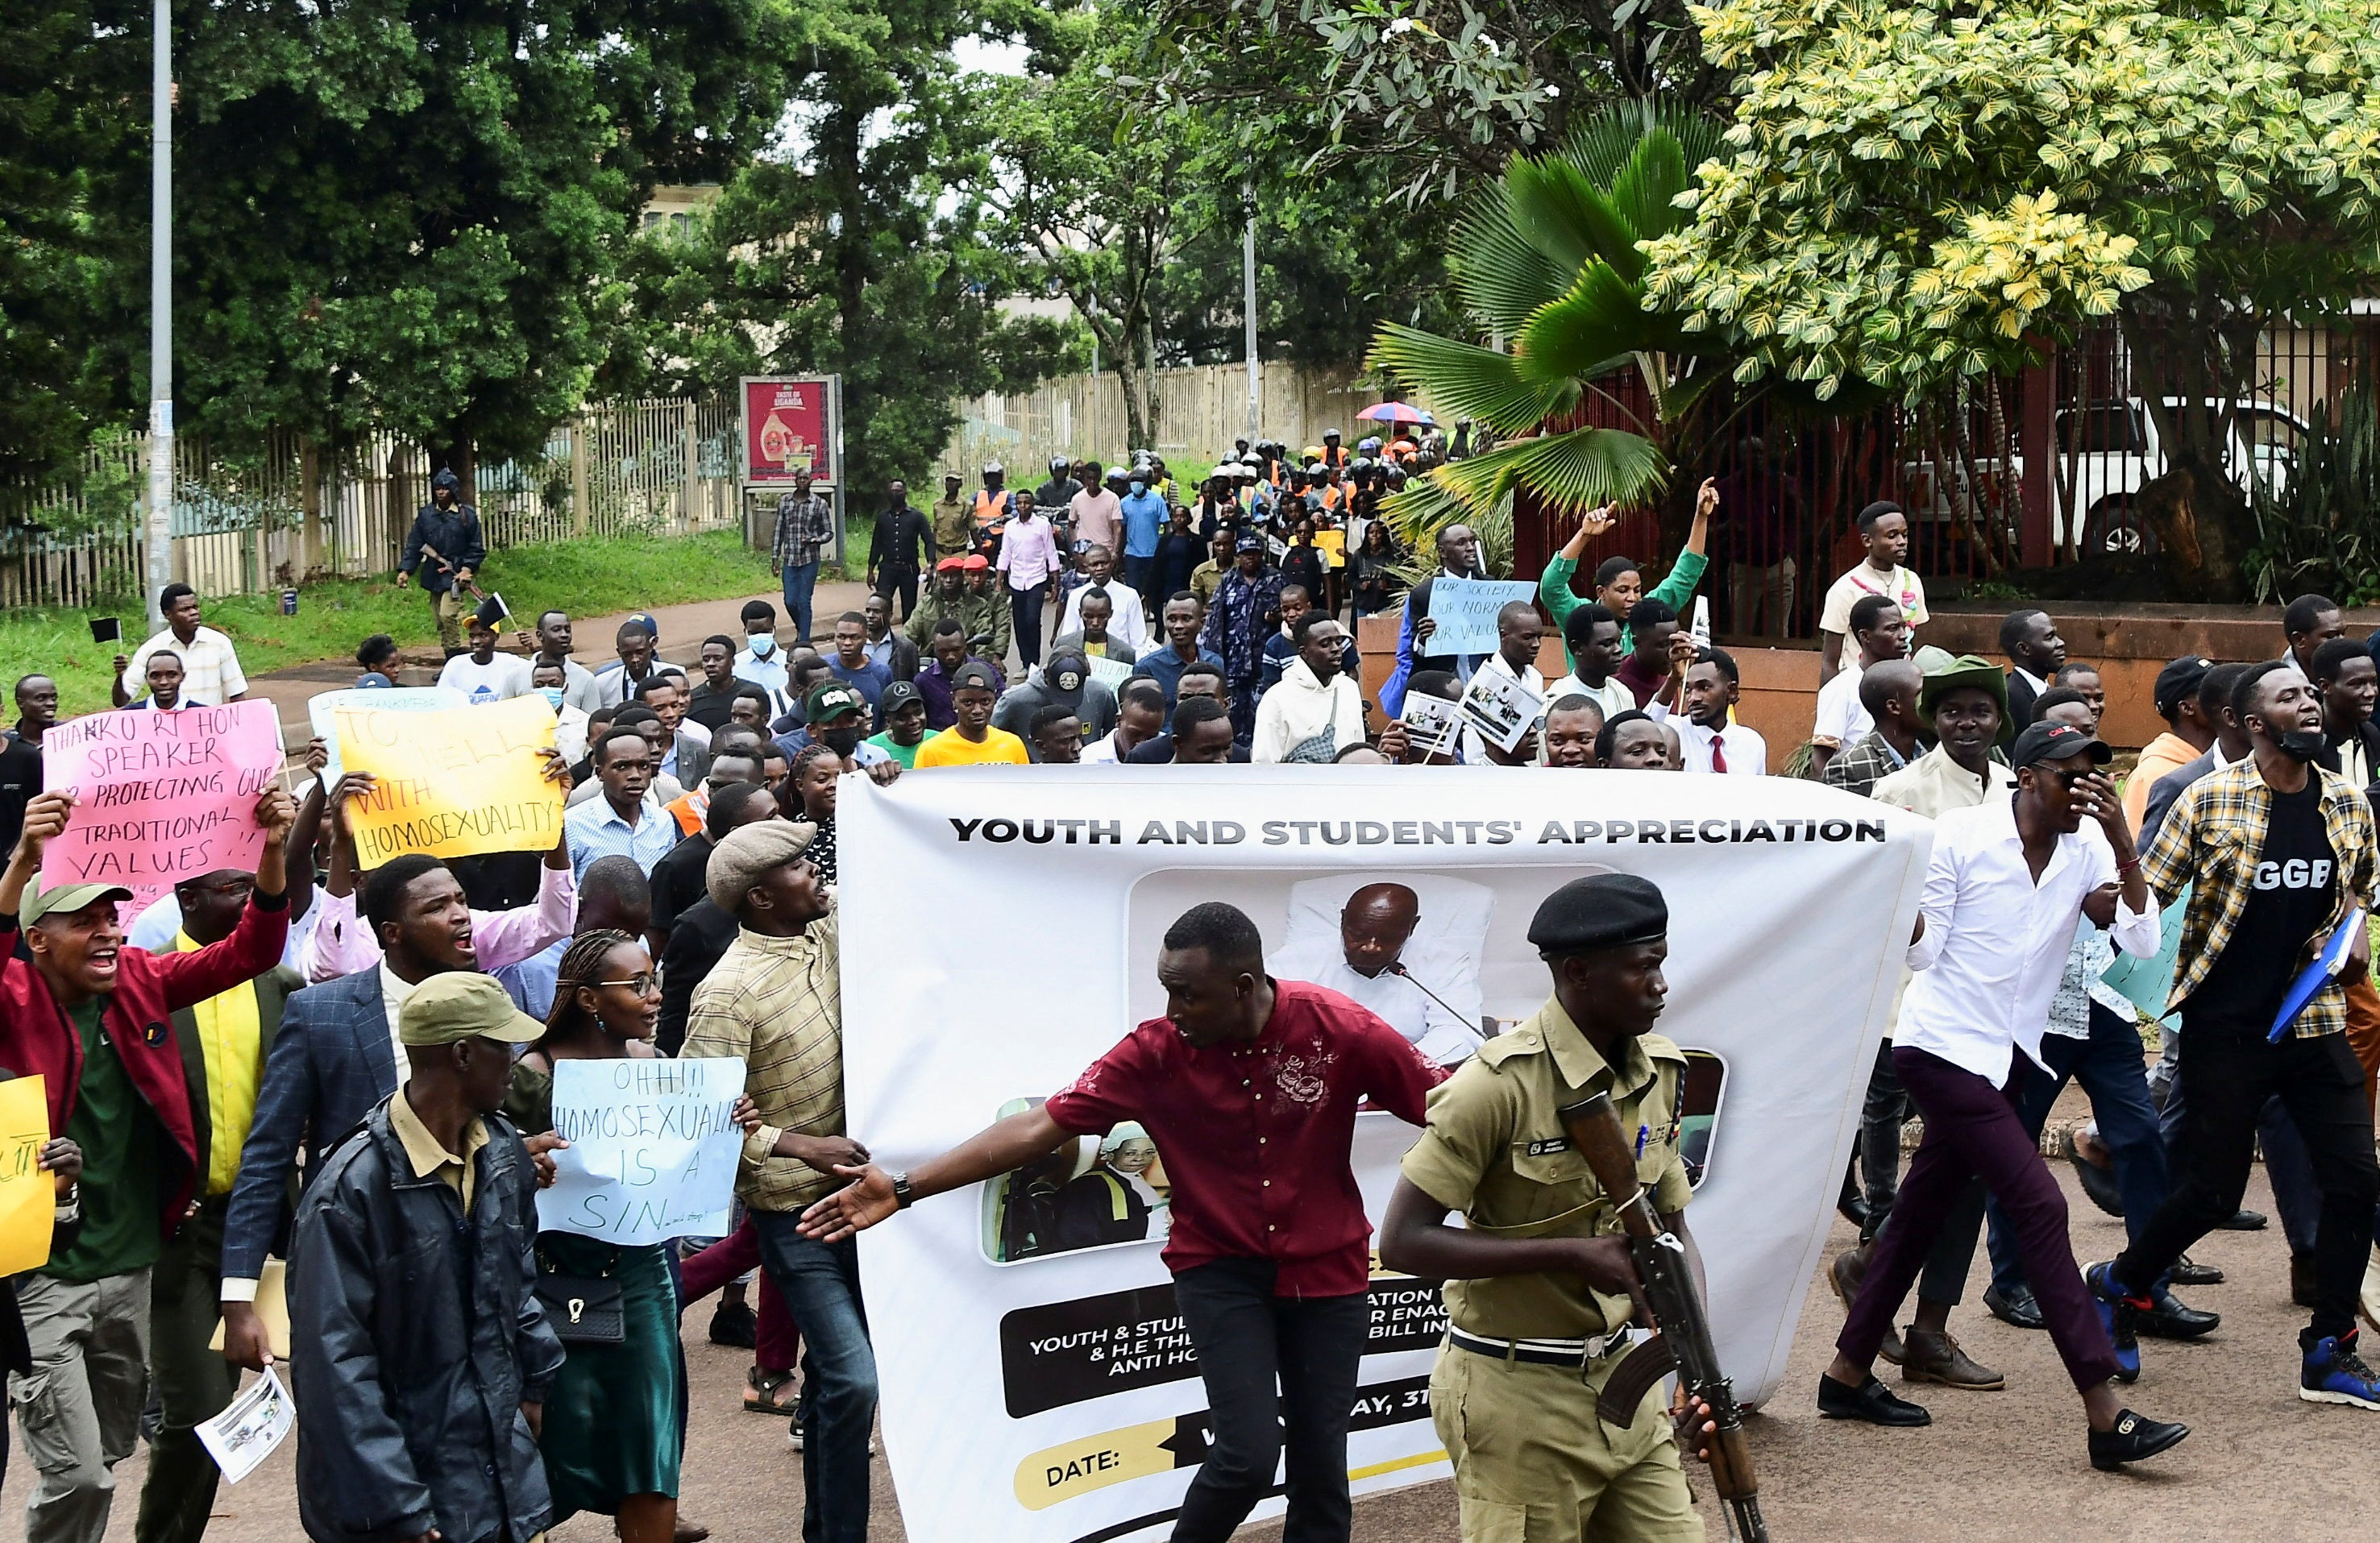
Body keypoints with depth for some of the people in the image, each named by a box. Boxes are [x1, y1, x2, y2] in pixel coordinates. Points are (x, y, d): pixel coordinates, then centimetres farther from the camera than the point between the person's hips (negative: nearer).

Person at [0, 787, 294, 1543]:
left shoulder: (139, 980, 3)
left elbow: (249, 951, -1)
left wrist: (274, 852, -18)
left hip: (134, 1267, 5)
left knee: (106, 1458, 17)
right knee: (76, 1476, -11)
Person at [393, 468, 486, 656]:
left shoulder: (467, 515, -2)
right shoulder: (425, 514, 7)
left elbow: (477, 548, 0)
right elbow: (414, 545, 8)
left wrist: (467, 569, -14)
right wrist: (405, 570, -3)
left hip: (455, 575, -5)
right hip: (433, 575, 5)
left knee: (448, 614, -20)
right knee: (439, 620, 8)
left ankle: (454, 653, -9)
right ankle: (451, 661, 17)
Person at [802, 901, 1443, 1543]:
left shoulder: (1340, 1030, -18)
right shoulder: (1154, 1053, -16)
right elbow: (1038, 1126, -15)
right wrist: (904, 1188, -19)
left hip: (1326, 1272, 1)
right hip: (1221, 1271, -1)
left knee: (1319, 1464, 6)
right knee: (1248, 1452, -15)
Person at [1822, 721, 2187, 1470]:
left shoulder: (2088, 849, 1)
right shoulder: (1962, 834, -13)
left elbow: (2142, 940, -13)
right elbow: (1922, 952, -9)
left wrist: (2122, 841, -19)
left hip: (2006, 1056, 7)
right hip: (1944, 1046, -7)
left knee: (1923, 1211, 15)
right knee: (2039, 1204, -15)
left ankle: (1847, 1373, 28)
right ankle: (2105, 1415, -17)